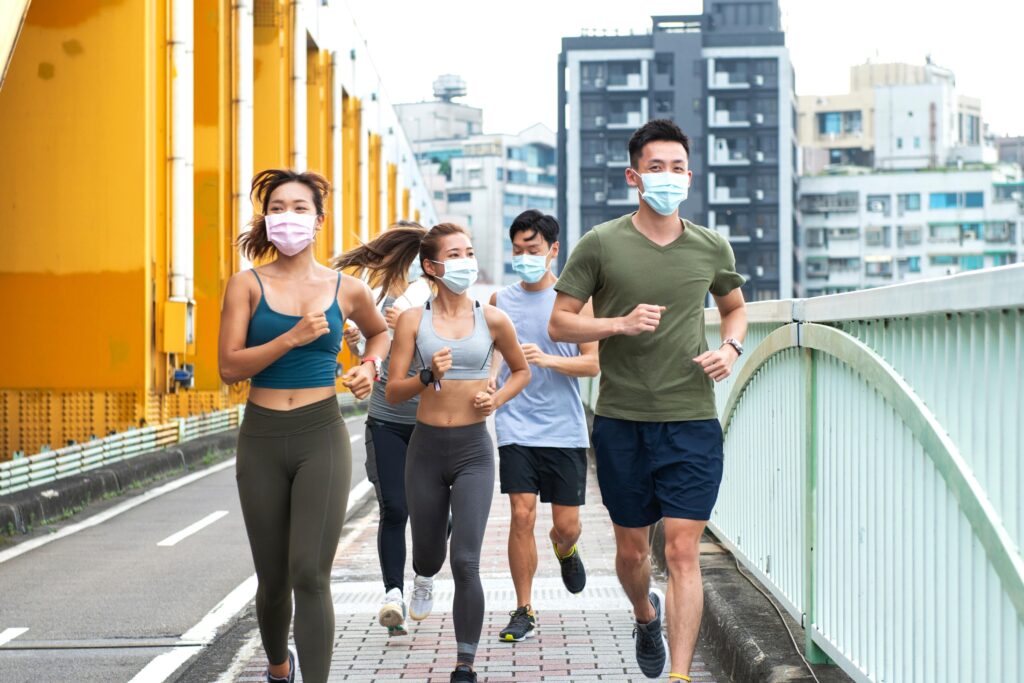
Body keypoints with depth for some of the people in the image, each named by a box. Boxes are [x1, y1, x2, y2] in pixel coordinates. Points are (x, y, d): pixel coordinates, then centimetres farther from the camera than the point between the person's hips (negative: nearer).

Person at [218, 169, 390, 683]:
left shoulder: (346, 290, 4)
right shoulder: (247, 285, 0)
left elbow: (379, 332, 26)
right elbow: (230, 367, -10)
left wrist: (369, 366, 7)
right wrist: (292, 338, -19)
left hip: (321, 436, -1)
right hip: (262, 439, 1)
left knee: (310, 575, -13)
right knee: (273, 580, 12)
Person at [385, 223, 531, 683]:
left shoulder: (491, 319, -2)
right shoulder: (413, 320, -3)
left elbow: (521, 372, 15)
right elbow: (393, 391, -4)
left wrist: (496, 400, -4)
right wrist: (428, 376, -22)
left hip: (473, 450, -1)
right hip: (426, 447, 1)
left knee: (465, 563, -11)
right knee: (429, 554, 17)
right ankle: (423, 579, 56)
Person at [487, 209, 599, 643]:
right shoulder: (500, 300, 8)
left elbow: (592, 363, -2)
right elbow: (489, 356, 16)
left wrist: (548, 360, -18)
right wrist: (489, 379, -6)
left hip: (565, 428, -1)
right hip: (516, 426, 1)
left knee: (567, 523, 2)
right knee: (522, 515, -9)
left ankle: (564, 550, 41)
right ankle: (523, 612, 4)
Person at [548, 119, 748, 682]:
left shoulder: (711, 248, 6)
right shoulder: (600, 245, -2)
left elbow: (734, 307, 24)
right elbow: (559, 324, -1)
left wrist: (730, 348, 2)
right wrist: (620, 323, -18)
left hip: (692, 422, 0)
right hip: (622, 422, 0)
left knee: (683, 550, -7)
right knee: (631, 549, 13)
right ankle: (646, 616, 46)